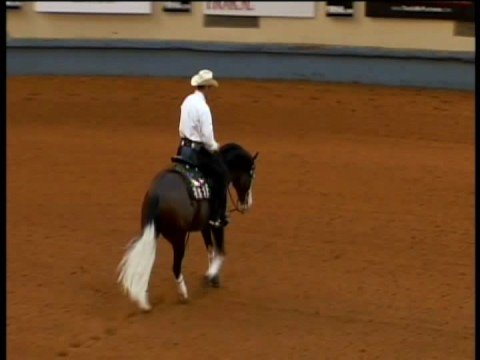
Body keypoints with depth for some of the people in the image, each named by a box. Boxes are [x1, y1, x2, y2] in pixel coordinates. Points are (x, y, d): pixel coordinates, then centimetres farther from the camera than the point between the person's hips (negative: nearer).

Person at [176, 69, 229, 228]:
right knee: (222, 174, 2)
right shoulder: (202, 107, -21)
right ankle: (217, 216, 1)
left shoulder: (187, 101, 6)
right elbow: (207, 136, -22)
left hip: (184, 147, 9)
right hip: (197, 150, -9)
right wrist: (214, 147, -1)